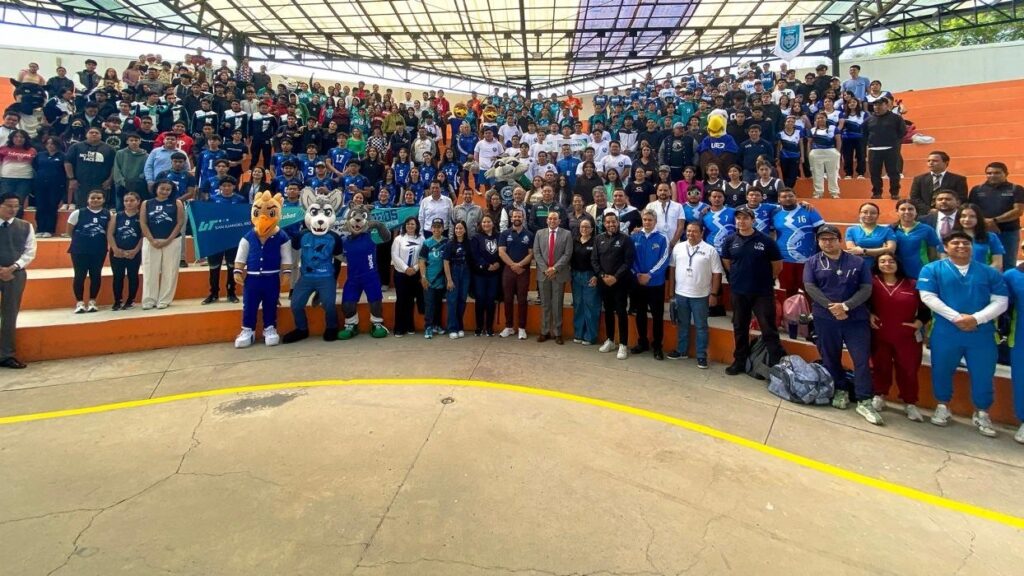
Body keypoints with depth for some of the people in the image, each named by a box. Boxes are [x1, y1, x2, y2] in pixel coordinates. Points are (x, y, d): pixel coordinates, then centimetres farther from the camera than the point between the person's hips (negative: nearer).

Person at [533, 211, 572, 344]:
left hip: (559, 274, -2)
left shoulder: (567, 234, 2)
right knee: (545, 304, 7)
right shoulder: (539, 233, 9)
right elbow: (536, 253, 3)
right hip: (543, 273, 2)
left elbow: (567, 254, -5)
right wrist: (545, 269, -9)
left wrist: (555, 268, -13)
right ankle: (545, 332, 14)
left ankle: (557, 333, 10)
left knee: (557, 304, 3)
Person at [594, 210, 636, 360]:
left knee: (621, 312, -3)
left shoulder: (625, 239, -4)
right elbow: (594, 260, 6)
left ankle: (623, 345, 3)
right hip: (603, 281, 4)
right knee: (608, 311, 13)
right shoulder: (599, 239, 7)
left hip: (620, 282, -4)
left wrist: (616, 277, -16)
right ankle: (609, 340, 25)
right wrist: (602, 276, -7)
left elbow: (628, 261, -10)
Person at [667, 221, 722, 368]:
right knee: (682, 324, 15)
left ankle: (701, 356, 14)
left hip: (701, 295, -3)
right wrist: (671, 291, 7)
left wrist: (713, 294, -8)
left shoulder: (710, 250, -5)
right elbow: (672, 269, 8)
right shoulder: (678, 247, 4)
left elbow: (717, 274, -4)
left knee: (701, 326, 6)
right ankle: (682, 350, 28)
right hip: (680, 294, 3)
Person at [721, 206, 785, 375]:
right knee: (740, 328, 13)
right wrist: (740, 276, 11)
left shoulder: (765, 240, -8)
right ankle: (740, 361, 26)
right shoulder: (730, 240, -1)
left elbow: (778, 265, 1)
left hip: (763, 292, -3)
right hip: (738, 292, 3)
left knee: (769, 329, -1)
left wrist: (766, 279, 10)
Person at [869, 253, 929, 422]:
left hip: (907, 337, 1)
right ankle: (879, 396, 27)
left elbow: (926, 307, 8)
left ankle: (910, 403, 16)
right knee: (880, 367, 11)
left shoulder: (912, 285, 3)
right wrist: (868, 315, -9)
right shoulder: (872, 283, -2)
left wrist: (920, 321, -5)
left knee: (908, 370, 4)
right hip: (880, 335, 0)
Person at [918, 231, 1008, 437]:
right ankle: (942, 407, 29)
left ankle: (981, 414, 26)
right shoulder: (932, 269, 1)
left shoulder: (989, 272, 8)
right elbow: (928, 297, -9)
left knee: (983, 374, 8)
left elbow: (1001, 301, 1)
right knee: (942, 371, 9)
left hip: (982, 334, 2)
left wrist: (976, 318, -15)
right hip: (945, 333, -2)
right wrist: (956, 317, -16)